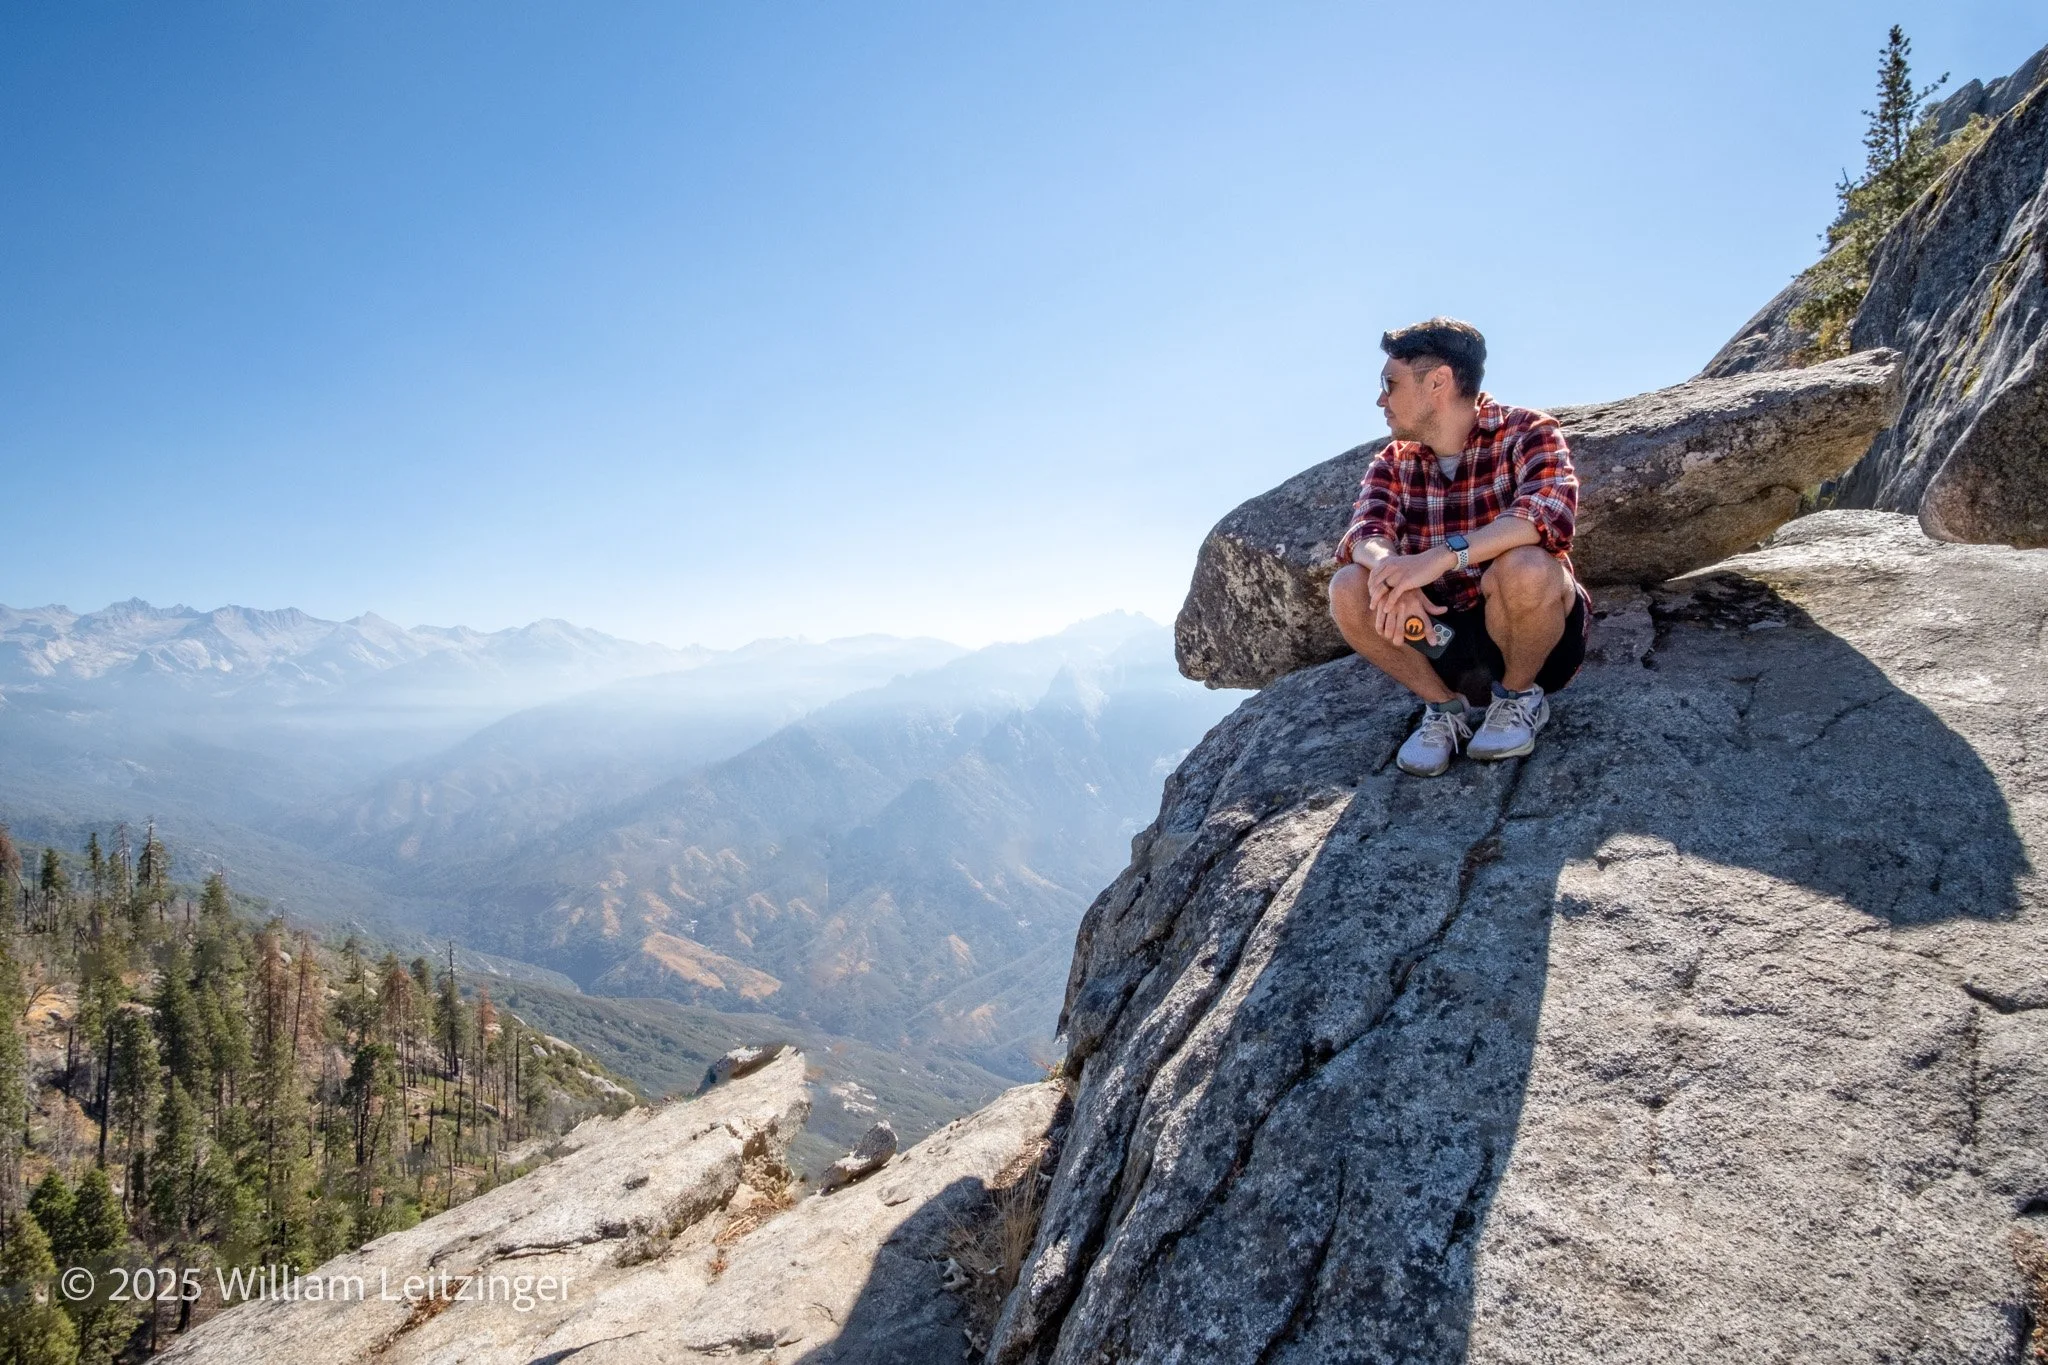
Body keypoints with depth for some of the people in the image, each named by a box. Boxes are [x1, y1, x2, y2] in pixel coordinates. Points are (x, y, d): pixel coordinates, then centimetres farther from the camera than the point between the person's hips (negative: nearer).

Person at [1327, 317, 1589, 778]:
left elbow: (1549, 512, -31)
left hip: (1532, 632, -3)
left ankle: (1519, 695, -6)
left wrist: (1443, 556, -44)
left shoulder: (1526, 432, -12)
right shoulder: (1392, 464, 3)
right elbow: (1365, 535, -15)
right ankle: (1445, 708, -1)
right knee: (1348, 589, -20)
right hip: (1443, 633, 4)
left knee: (1523, 567, -36)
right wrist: (1389, 568, -40)